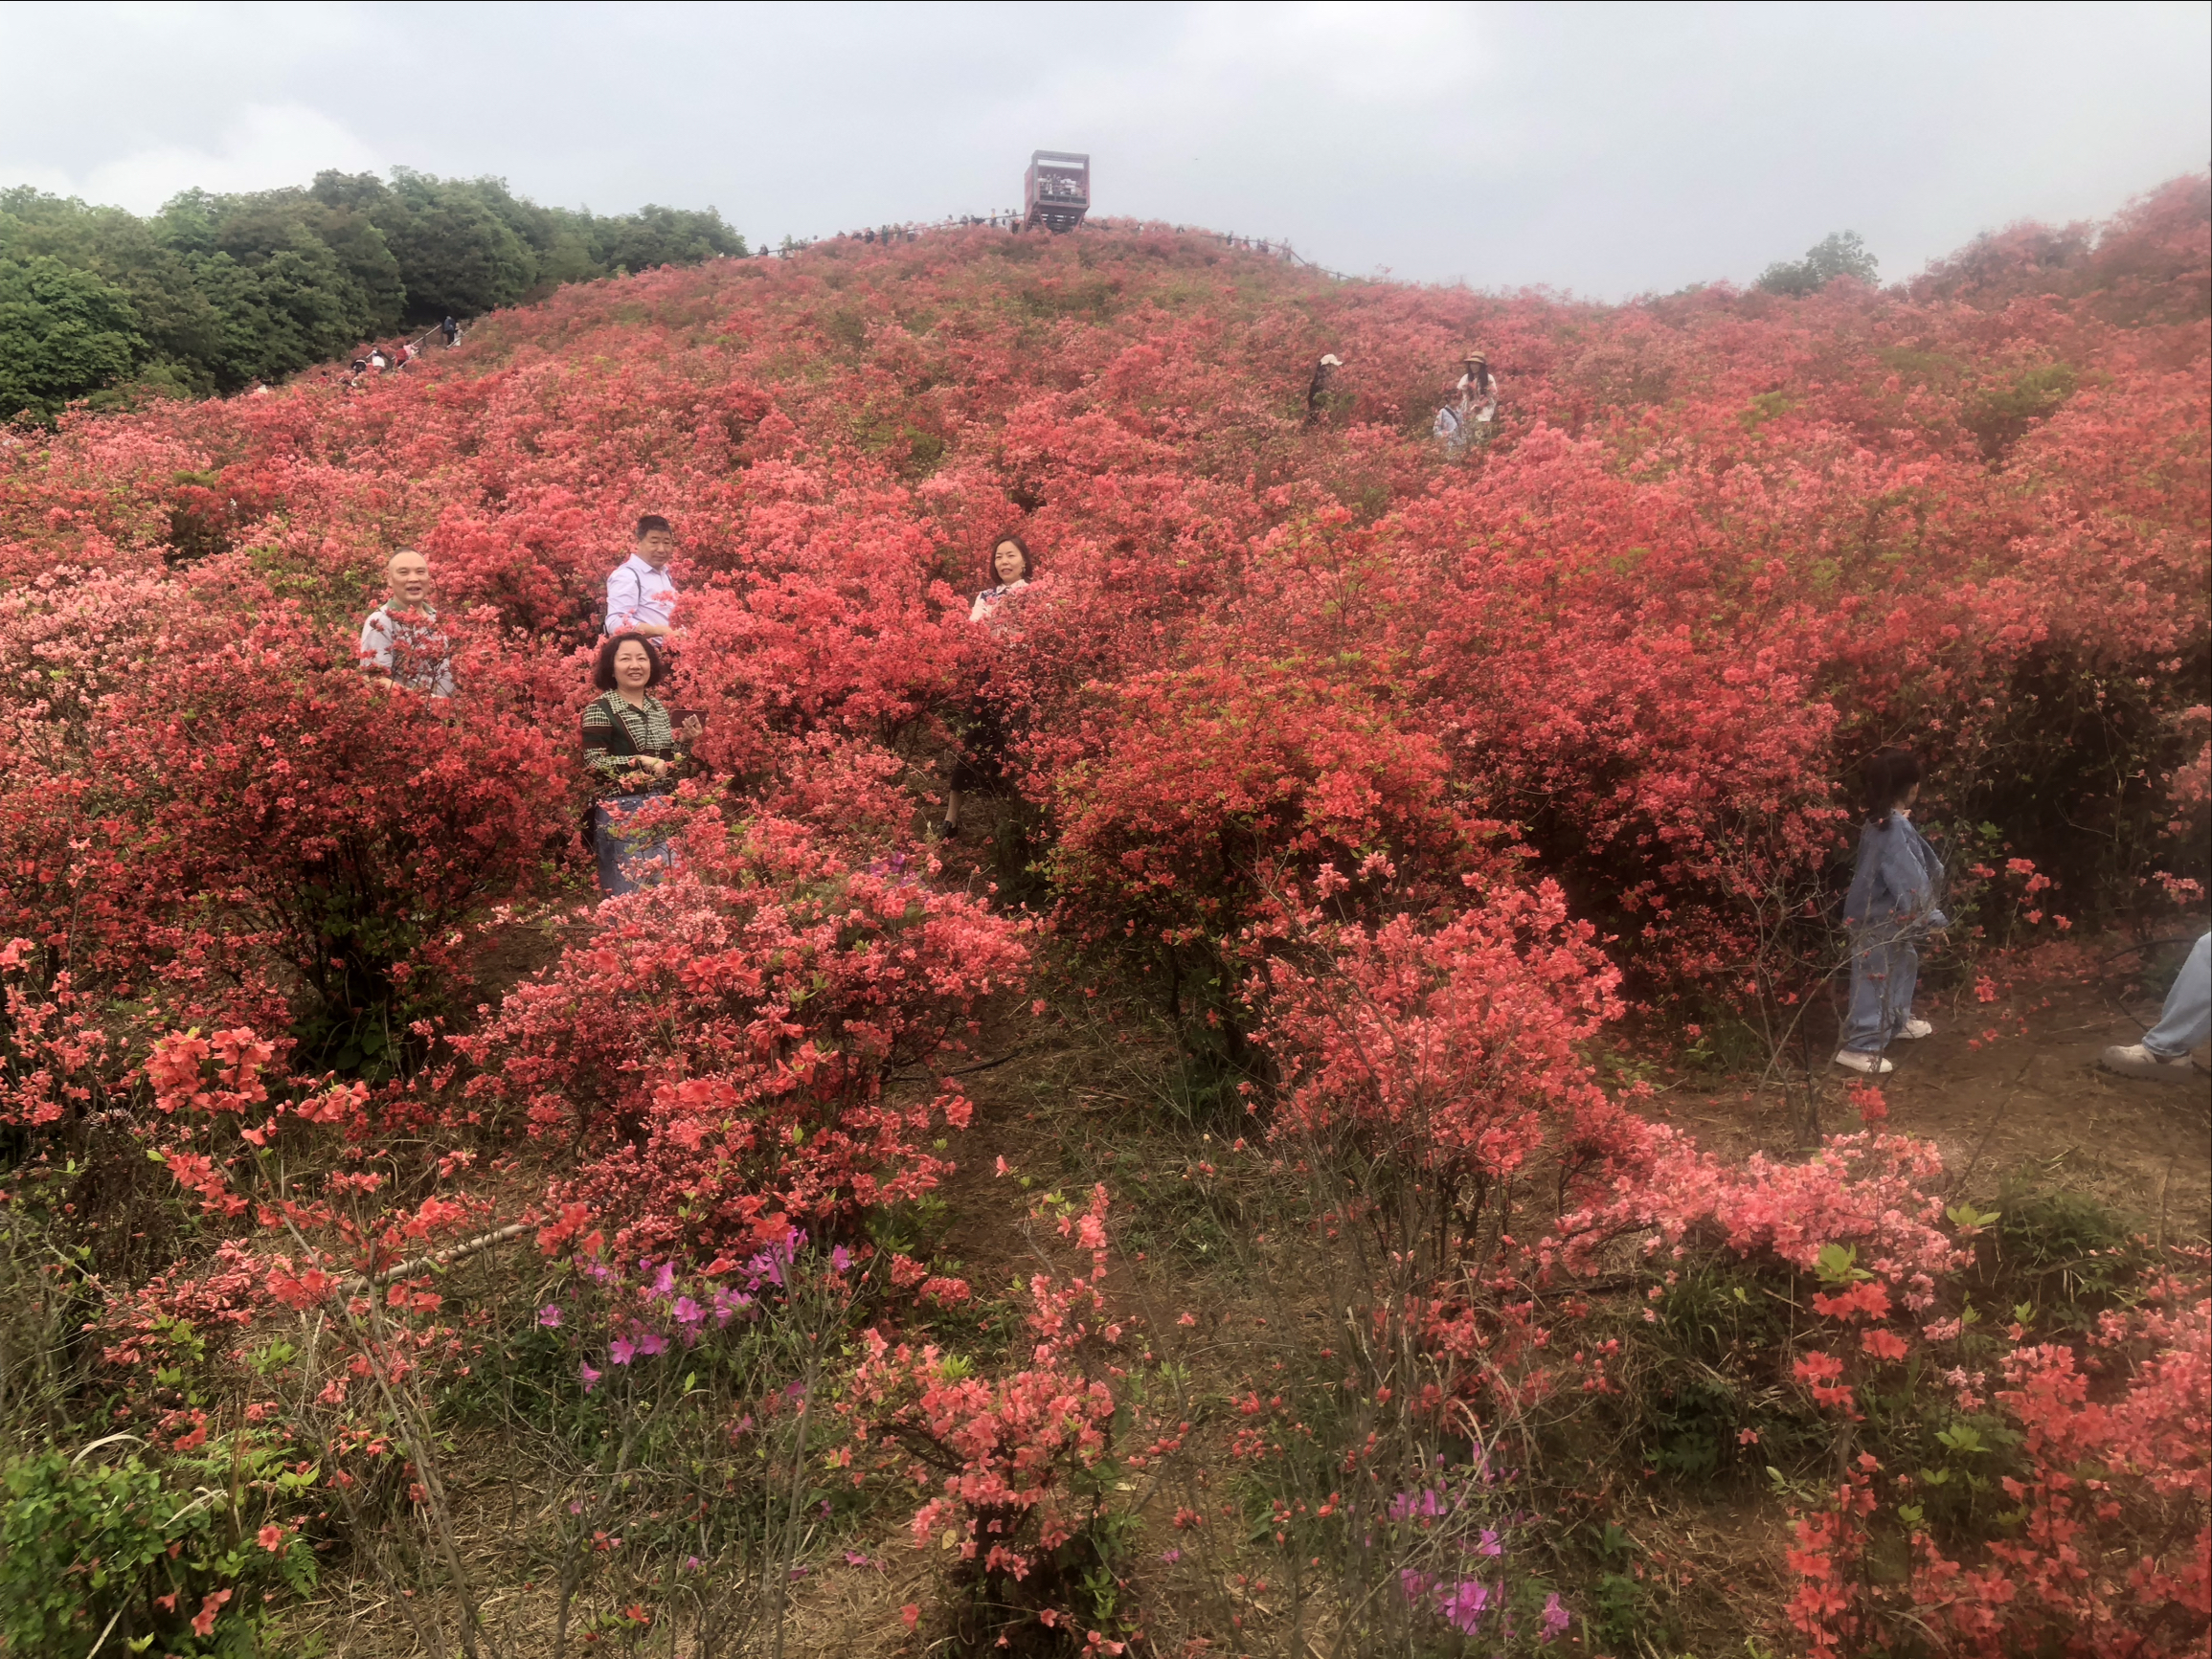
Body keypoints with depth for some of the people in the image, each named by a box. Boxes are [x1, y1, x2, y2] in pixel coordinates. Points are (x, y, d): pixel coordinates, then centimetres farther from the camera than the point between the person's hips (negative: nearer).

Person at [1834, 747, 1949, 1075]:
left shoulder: (1884, 822, 3)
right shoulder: (1895, 829, -27)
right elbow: (1908, 883, -25)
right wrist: (1932, 918, -17)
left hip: (1888, 917, 10)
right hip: (1879, 921, -10)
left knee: (1903, 965, 27)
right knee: (1876, 980, -2)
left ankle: (1897, 1021, 45)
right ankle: (1858, 1047, 6)